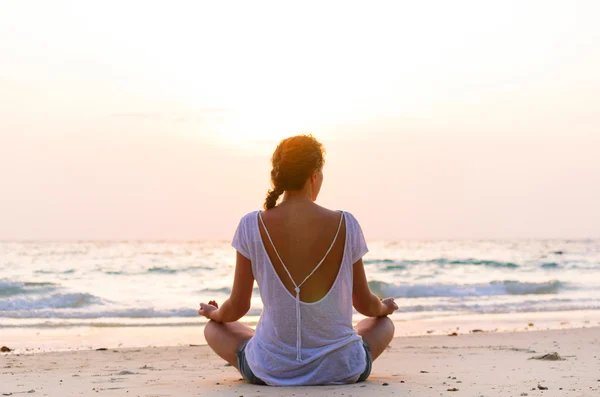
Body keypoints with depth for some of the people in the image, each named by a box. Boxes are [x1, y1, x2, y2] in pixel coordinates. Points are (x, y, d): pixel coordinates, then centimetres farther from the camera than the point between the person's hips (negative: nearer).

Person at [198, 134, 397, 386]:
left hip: (273, 371, -1)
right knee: (384, 324, 33)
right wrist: (383, 307, 28)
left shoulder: (252, 226, -9)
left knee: (214, 329, 29)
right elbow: (365, 304, 3)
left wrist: (214, 313, 23)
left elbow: (238, 307, -1)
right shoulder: (345, 225, -8)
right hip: (341, 369, 1)